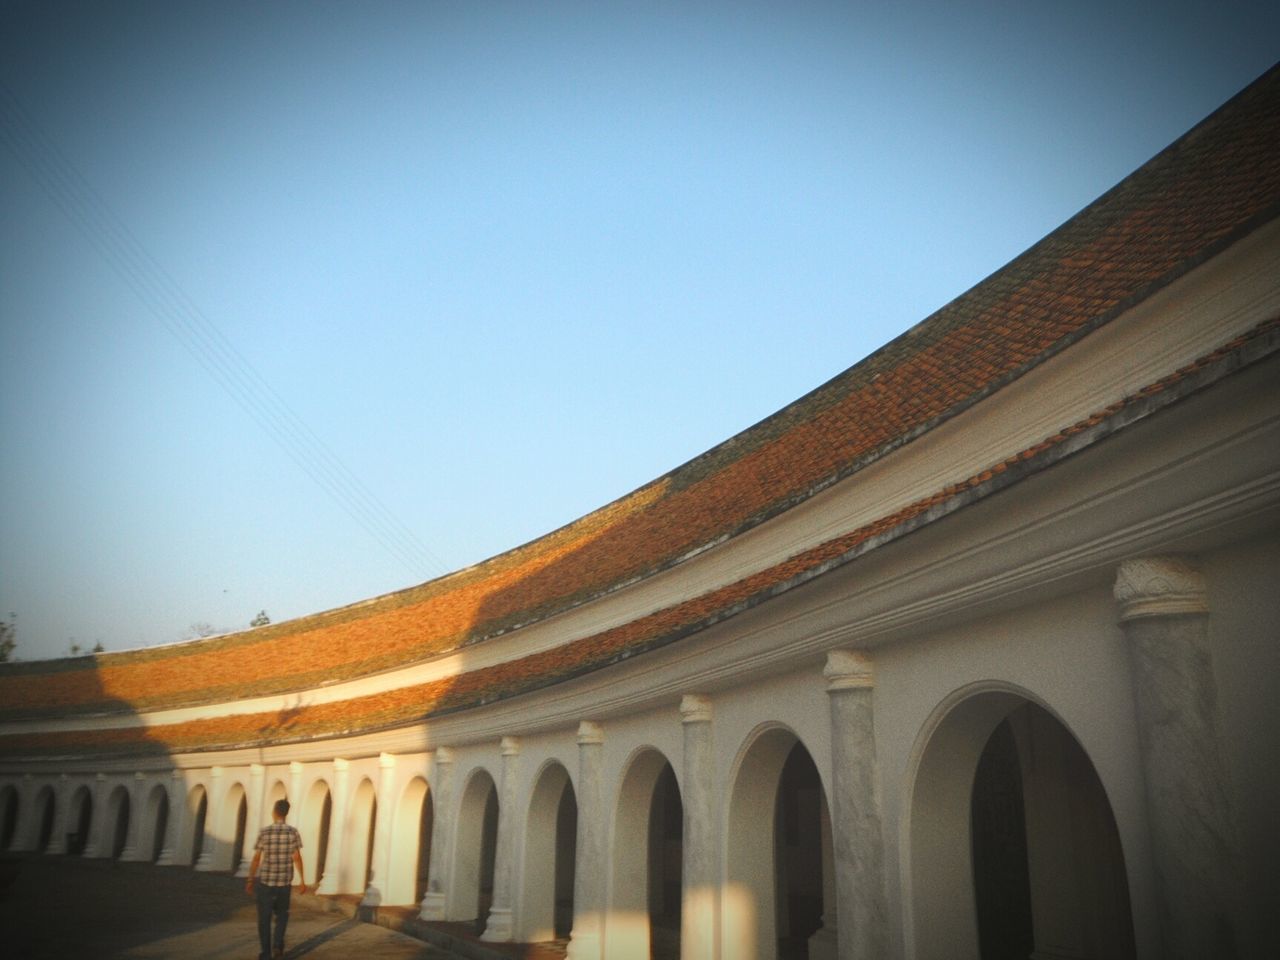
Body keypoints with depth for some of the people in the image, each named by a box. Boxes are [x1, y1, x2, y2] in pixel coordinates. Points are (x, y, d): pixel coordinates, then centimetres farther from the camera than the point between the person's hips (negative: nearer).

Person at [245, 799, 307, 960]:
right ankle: (278, 945, 6)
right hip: (285, 882, 1)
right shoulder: (292, 832, -4)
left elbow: (257, 858, -5)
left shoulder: (265, 832, -6)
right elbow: (297, 858, -6)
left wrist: (250, 880, 4)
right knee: (282, 914, 21)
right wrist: (302, 880, -2)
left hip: (266, 881, -1)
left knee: (264, 918, 9)